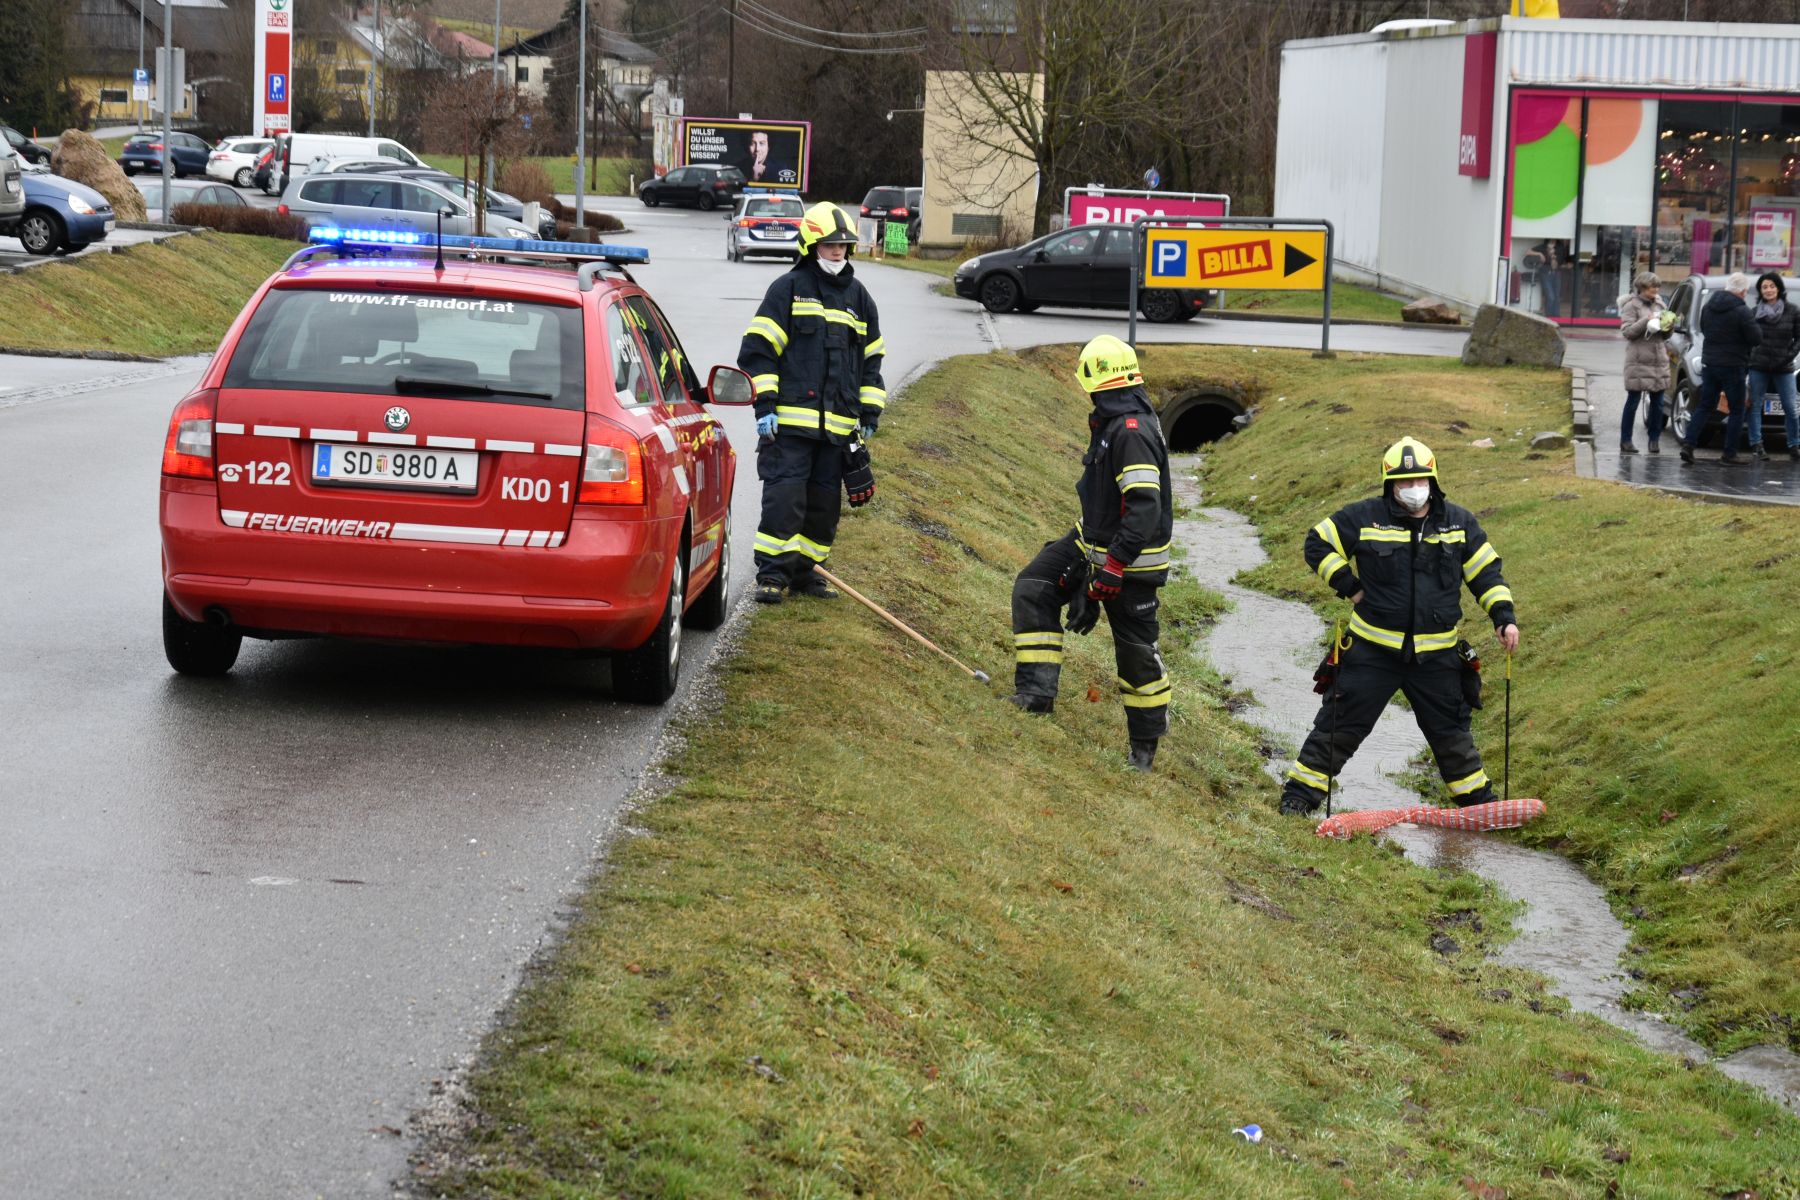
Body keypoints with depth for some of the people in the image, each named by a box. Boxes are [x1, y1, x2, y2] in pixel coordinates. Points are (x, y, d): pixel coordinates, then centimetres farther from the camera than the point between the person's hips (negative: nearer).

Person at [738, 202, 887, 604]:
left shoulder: (858, 297, 16)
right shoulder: (788, 289, 1)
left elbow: (872, 359, 22)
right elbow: (757, 349, -2)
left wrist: (870, 414, 15)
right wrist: (764, 404, -10)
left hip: (839, 425, 5)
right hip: (790, 420, -5)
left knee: (824, 502, 8)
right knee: (784, 495, -10)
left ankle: (804, 570, 18)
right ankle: (772, 572, -4)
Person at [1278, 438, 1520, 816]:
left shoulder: (1459, 523, 3)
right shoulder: (1364, 518, -5)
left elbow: (1486, 572, 10)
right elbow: (1318, 543, 4)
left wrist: (1503, 616, -2)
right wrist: (1349, 586, -4)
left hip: (1436, 655, 2)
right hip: (1372, 650, -2)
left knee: (1450, 730, 13)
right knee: (1341, 724, -1)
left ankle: (1476, 798, 29)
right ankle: (1301, 792, 8)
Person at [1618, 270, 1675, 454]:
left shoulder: (1660, 304, 16)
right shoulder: (1632, 305, -2)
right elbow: (1627, 331, -11)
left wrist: (1668, 327, 0)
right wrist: (1647, 321, -19)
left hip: (1659, 360, 6)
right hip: (1638, 361, -6)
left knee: (1657, 402, 4)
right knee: (1633, 400, -2)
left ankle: (1655, 440, 10)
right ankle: (1625, 441, 2)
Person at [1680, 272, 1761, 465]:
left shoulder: (1708, 306, 5)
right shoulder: (1741, 311, -16)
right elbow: (1756, 338, -14)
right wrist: (1753, 325, 5)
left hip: (1709, 364, 6)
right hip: (1732, 367, -6)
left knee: (1703, 407, 11)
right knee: (1736, 411, 4)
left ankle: (1688, 444, -1)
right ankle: (1729, 454, 3)